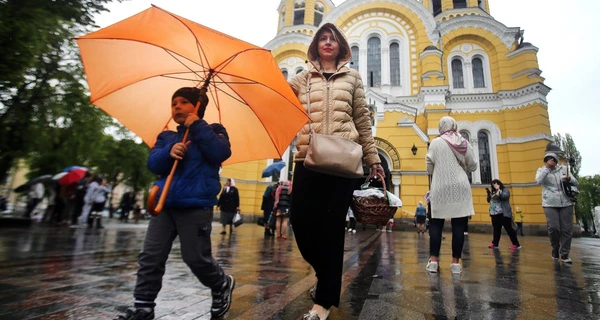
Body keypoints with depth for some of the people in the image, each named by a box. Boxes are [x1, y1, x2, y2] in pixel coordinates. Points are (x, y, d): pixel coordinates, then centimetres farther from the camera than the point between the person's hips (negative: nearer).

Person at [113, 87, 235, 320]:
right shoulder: (166, 137, 18)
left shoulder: (212, 131, 6)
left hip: (196, 206, -5)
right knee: (150, 257, 4)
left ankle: (222, 285, 26)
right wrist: (169, 152, -16)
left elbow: (221, 153, -13)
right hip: (165, 205, 5)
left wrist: (198, 126, -11)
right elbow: (153, 164, 5)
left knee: (196, 258, -1)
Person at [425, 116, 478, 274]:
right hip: (460, 187, 2)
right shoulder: (464, 143, 6)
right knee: (459, 226, 4)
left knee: (436, 224, 4)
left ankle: (433, 260, 2)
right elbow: (473, 166, 12)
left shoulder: (436, 142, -1)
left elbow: (429, 168, -2)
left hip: (441, 188, -2)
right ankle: (455, 262, 6)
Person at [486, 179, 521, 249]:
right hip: (494, 214, 7)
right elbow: (489, 200, 15)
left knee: (509, 229, -3)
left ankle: (516, 244, 4)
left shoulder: (505, 190, -2)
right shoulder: (493, 192, 15)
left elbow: (504, 196, -22)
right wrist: (488, 193, 3)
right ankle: (495, 243, 19)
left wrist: (498, 190, -16)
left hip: (503, 214, -6)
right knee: (496, 229, 12)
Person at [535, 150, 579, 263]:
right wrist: (547, 167, -21)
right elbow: (539, 181, -17)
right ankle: (555, 248, 15)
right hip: (550, 204, -2)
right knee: (553, 228, -11)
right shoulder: (541, 170, 4)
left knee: (567, 229, 1)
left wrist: (570, 179, -13)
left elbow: (576, 183, 10)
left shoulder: (563, 169, 10)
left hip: (566, 203, 2)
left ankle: (564, 254, 13)